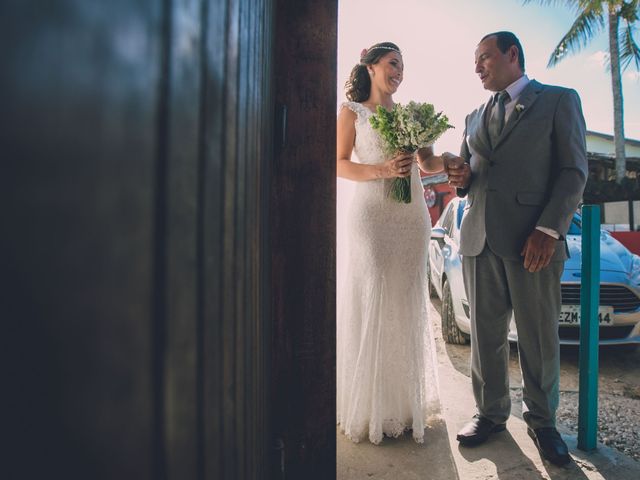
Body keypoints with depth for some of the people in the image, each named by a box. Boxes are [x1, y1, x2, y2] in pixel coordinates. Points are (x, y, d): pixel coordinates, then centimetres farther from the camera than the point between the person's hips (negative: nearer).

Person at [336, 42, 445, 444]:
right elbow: (340, 166, -1)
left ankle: (407, 404, 18)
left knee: (408, 307, 5)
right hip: (370, 215, -4)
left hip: (412, 217, 4)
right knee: (370, 307, -4)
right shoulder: (352, 112, 7)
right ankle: (371, 408, 8)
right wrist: (382, 170, -17)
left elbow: (428, 163, 14)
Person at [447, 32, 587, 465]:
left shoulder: (559, 100, 6)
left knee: (540, 339, 5)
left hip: (533, 242, -4)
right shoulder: (474, 117, 21)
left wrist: (549, 229, -14)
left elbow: (574, 171, -2)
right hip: (479, 241, 5)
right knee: (486, 336, 9)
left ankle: (541, 420, 25)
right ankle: (491, 413, 26)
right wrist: (461, 179, 0)